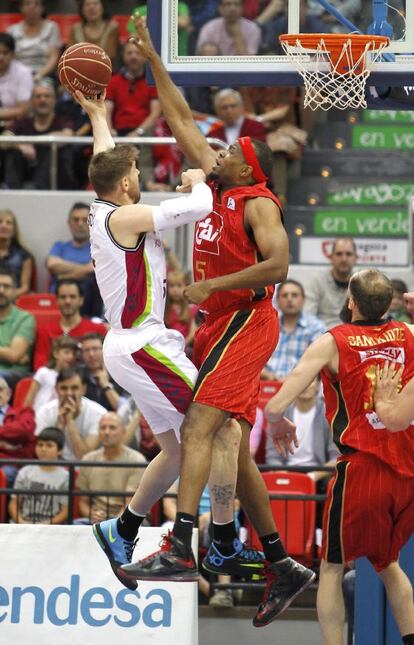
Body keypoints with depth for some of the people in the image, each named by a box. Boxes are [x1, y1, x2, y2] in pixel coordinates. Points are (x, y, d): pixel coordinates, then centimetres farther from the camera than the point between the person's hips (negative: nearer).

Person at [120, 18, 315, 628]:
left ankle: (180, 548, -34)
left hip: (245, 320, -9)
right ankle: (282, 565, 10)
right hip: (222, 324, 9)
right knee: (230, 449, 7)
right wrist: (152, 58, 20)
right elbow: (181, 120, 21)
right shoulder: (220, 189, 16)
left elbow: (277, 264, -19)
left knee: (199, 426, -22)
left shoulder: (258, 203, -6)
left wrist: (213, 284, -20)